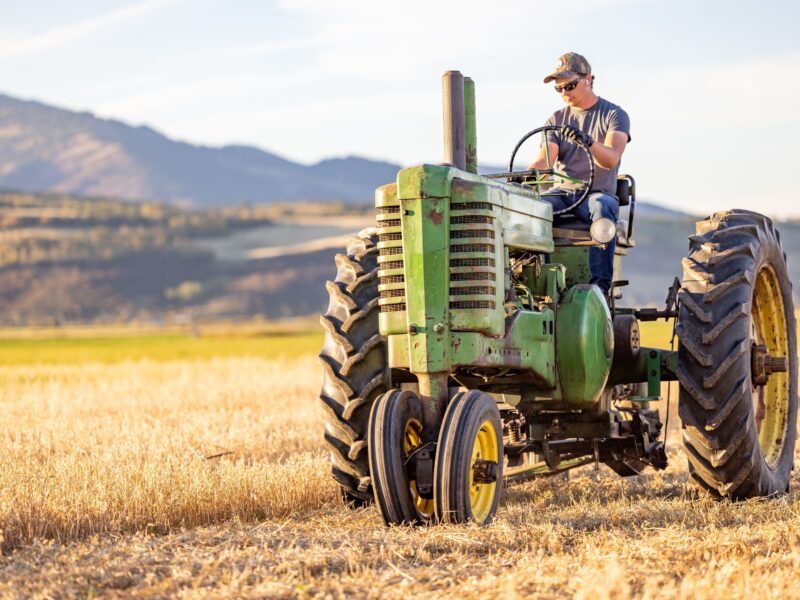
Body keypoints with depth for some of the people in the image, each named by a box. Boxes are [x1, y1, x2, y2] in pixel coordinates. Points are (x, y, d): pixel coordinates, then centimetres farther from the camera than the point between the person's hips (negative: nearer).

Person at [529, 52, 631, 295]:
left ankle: (600, 284, -44)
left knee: (603, 209, -40)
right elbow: (544, 160, -1)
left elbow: (610, 159, -16)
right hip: (562, 192, 3)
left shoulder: (614, 115, 2)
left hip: (598, 192, -3)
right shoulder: (556, 120, 14)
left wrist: (588, 142, -38)